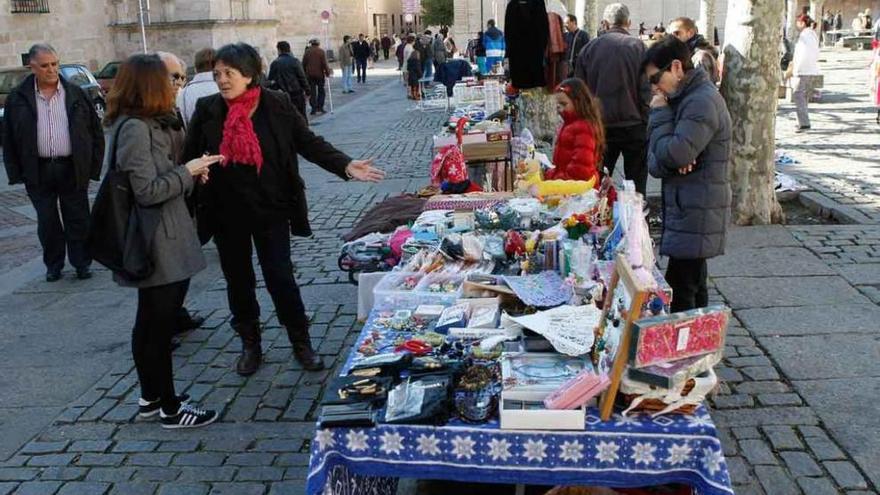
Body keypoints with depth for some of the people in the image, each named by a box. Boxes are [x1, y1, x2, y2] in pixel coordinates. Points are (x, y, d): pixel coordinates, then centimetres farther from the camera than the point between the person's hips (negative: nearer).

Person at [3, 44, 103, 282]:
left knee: (77, 220, 5)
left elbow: (95, 131, 4)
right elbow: (9, 138, 4)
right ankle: (53, 265, 23)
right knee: (47, 222, 9)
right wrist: (16, 172, -2)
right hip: (38, 171, 1)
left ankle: (82, 263, 18)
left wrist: (93, 166, -2)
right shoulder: (18, 98, 2)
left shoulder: (76, 94, 2)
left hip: (72, 169, 0)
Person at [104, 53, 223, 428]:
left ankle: (150, 397, 32)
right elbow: (148, 191, -23)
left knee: (150, 322, 19)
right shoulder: (135, 129, -20)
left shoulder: (145, 124, 11)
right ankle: (170, 408, 14)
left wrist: (189, 173, 5)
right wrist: (187, 172, -13)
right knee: (158, 325, 1)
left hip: (159, 242, 10)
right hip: (158, 246, -10)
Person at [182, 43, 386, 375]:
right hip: (226, 214, 2)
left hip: (271, 211, -2)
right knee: (238, 281, 13)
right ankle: (250, 344, 31)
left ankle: (301, 343, 20)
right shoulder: (207, 110, -4)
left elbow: (310, 143, -5)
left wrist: (346, 166, -18)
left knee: (280, 278, 2)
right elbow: (190, 157, 2)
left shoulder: (277, 106, -7)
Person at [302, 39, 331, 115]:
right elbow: (324, 64, -9)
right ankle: (320, 108, 3)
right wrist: (327, 73, -2)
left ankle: (314, 109, 1)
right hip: (319, 74, -2)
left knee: (312, 92, 5)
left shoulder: (307, 52, 4)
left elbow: (303, 64, 5)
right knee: (321, 91, 10)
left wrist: (304, 74, 13)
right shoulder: (321, 51, -3)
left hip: (310, 75, 2)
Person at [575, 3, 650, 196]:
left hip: (600, 125, 2)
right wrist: (646, 121, -1)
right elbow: (646, 90, -9)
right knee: (636, 187, 5)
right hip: (633, 124, -2)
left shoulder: (589, 47, 3)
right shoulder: (637, 46, -5)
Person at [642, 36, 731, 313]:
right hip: (689, 209, 10)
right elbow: (655, 162, 8)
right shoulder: (686, 98, 14)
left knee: (680, 291, -9)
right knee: (693, 285, 17)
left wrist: (659, 113, -12)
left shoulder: (702, 102, -17)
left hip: (696, 215, -10)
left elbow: (673, 154, -25)